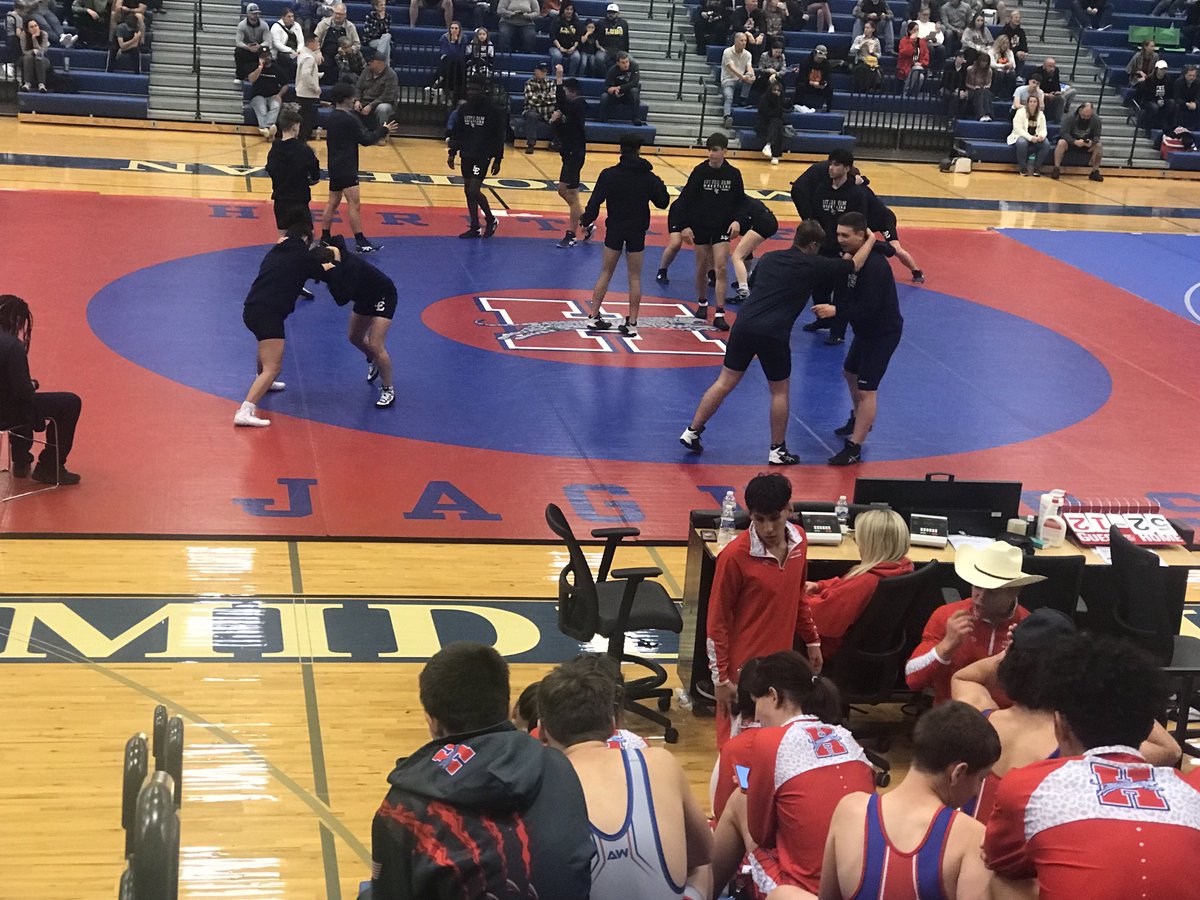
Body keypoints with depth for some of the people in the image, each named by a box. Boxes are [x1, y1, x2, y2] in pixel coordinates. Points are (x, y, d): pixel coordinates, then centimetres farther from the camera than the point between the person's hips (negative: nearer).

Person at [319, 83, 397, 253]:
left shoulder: (332, 117, 11)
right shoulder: (349, 119, -16)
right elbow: (366, 140, -14)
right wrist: (383, 130, -3)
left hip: (335, 167, 10)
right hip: (346, 168, -10)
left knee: (333, 202, 16)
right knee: (354, 204, -9)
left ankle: (324, 238, 20)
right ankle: (360, 242, -11)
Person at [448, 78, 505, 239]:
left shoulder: (493, 111, -9)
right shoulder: (464, 109, 6)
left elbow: (499, 136, -6)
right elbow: (456, 132, 13)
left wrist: (497, 160, -7)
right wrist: (452, 153, 7)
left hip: (483, 156, -6)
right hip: (466, 155, 6)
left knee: (474, 190, -14)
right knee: (468, 191, 7)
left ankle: (491, 220, 7)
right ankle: (475, 228, 16)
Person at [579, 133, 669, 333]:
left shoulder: (609, 174, -10)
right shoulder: (649, 177, -6)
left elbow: (596, 201, -11)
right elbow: (663, 202, 4)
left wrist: (586, 220, 4)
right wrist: (659, 185, 22)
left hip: (614, 230, 0)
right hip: (637, 232, 0)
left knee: (606, 273, 13)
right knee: (635, 277, 8)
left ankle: (593, 316, 13)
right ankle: (632, 323, 8)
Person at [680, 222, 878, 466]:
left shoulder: (768, 258, 14)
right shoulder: (813, 265, 1)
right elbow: (855, 265, 10)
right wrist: (871, 240, 26)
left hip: (743, 324, 5)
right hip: (773, 334, -4)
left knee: (725, 382, 14)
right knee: (780, 391, 14)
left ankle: (692, 432, 16)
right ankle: (777, 450, 22)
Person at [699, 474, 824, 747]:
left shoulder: (798, 541, 0)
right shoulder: (735, 555, -18)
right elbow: (718, 620, -11)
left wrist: (812, 641, 20)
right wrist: (721, 678, -10)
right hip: (744, 667, -6)